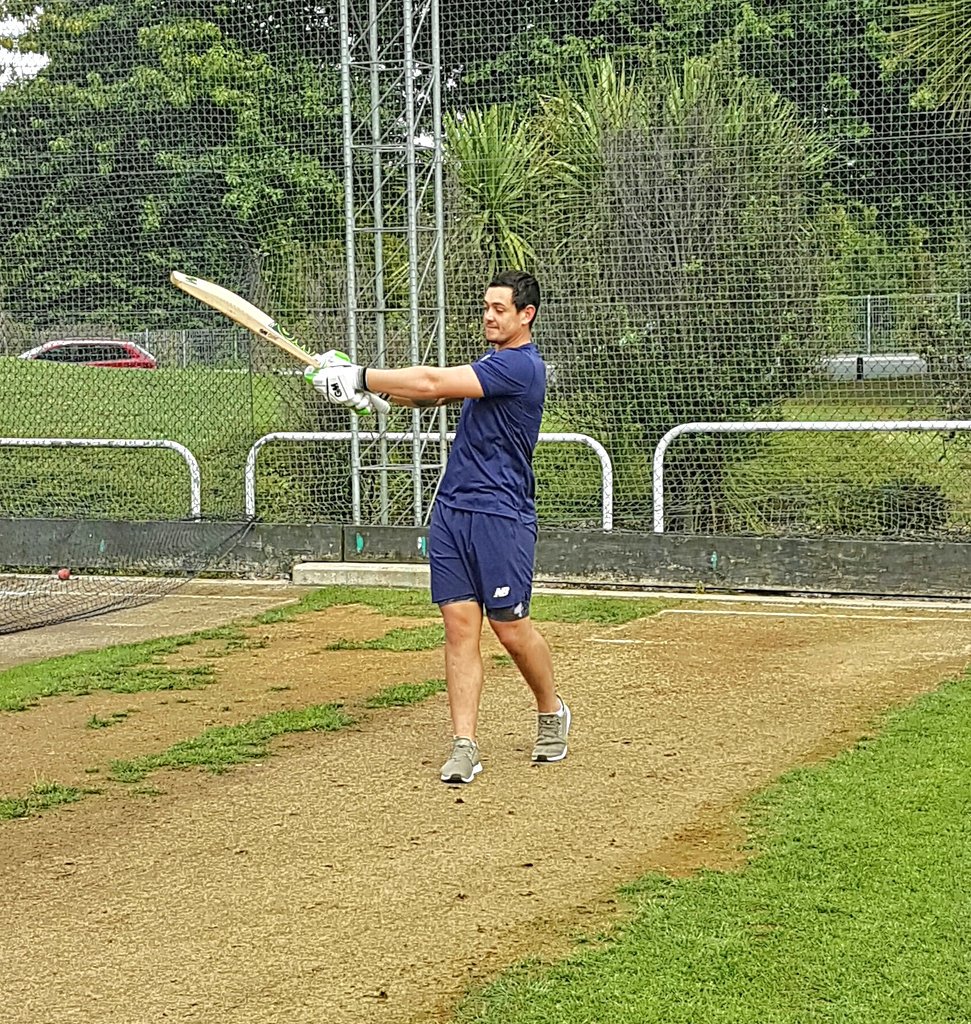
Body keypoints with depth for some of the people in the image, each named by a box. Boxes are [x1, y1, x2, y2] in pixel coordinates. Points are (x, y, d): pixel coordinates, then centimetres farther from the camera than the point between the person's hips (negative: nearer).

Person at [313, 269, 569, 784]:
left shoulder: (520, 365, -13)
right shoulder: (491, 363, 19)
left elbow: (435, 383, -21)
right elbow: (434, 389, 12)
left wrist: (361, 377, -18)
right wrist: (371, 388, -6)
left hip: (500, 514, -8)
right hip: (451, 507, 8)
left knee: (509, 625, -2)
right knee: (459, 621, 0)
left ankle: (551, 713, 24)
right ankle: (464, 746, -1)